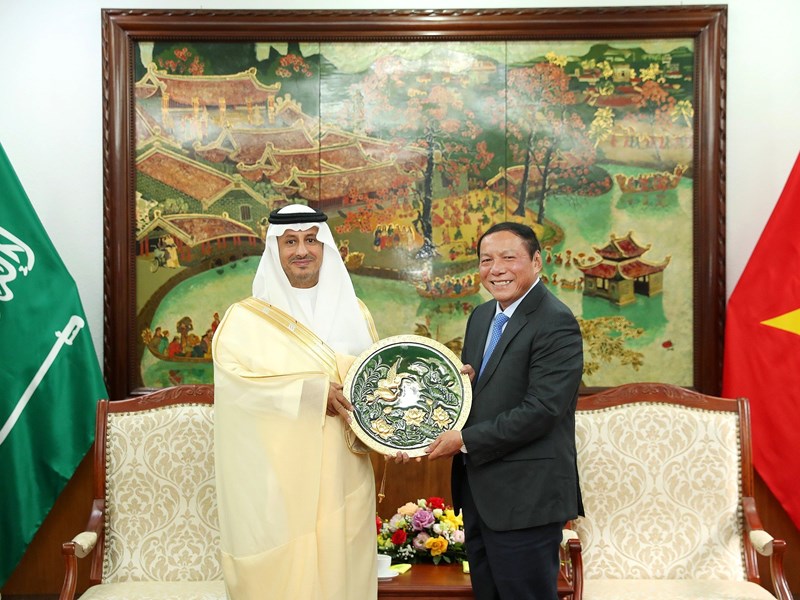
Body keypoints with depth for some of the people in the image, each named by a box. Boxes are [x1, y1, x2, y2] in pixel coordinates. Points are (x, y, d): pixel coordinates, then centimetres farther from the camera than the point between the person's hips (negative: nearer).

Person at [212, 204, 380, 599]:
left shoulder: (353, 312, 11)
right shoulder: (246, 318, 0)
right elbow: (235, 378, -15)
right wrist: (315, 391, -18)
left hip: (340, 478, 3)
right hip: (275, 481, -3)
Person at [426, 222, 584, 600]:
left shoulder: (556, 322, -15)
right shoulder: (481, 316, 11)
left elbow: (540, 409, -22)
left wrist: (465, 440, -16)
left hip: (526, 496, -8)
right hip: (478, 491, 8)